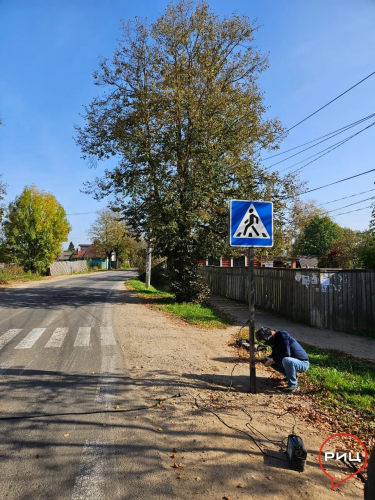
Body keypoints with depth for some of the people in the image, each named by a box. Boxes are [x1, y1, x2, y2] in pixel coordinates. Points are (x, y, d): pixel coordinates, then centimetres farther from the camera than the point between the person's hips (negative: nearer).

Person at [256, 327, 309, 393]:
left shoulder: (282, 335, -22)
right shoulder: (274, 339, 3)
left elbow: (286, 354, -28)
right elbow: (275, 354, 16)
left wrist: (272, 360, -19)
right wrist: (268, 359, -4)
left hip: (303, 363, -9)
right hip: (291, 361, 9)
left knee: (286, 360, -37)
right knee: (270, 360, 5)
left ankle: (293, 385, -14)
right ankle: (292, 375, 16)